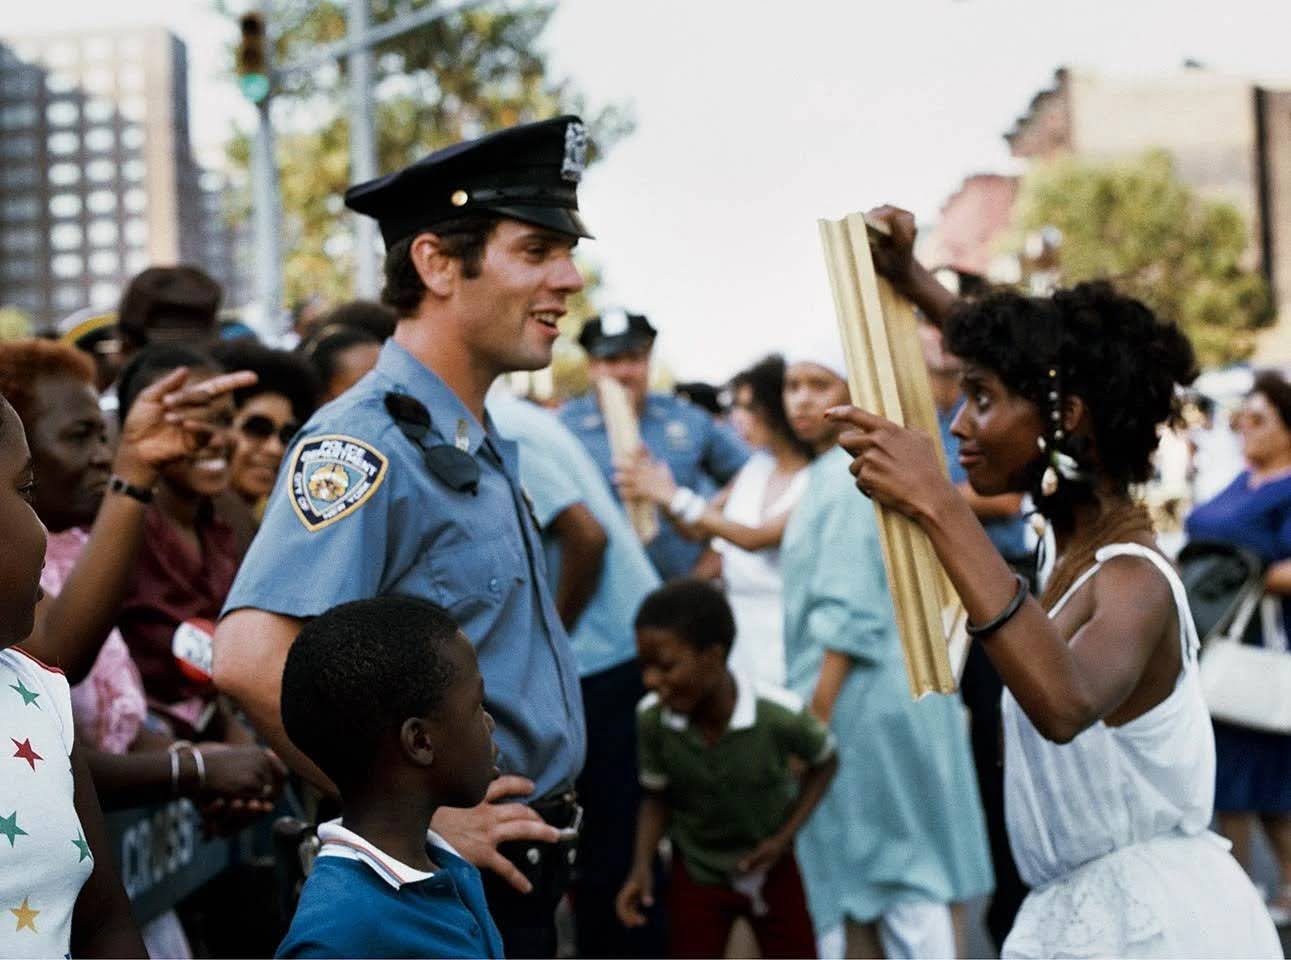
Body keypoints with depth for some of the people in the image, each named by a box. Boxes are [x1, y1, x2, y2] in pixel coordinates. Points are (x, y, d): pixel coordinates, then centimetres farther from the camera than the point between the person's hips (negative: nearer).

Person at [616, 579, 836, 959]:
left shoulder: (780, 714, -31)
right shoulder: (651, 718, -25)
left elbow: (824, 763, -8)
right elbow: (656, 796, -7)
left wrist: (784, 836, -16)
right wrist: (642, 866, -20)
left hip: (770, 867, -1)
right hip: (696, 872, 1)